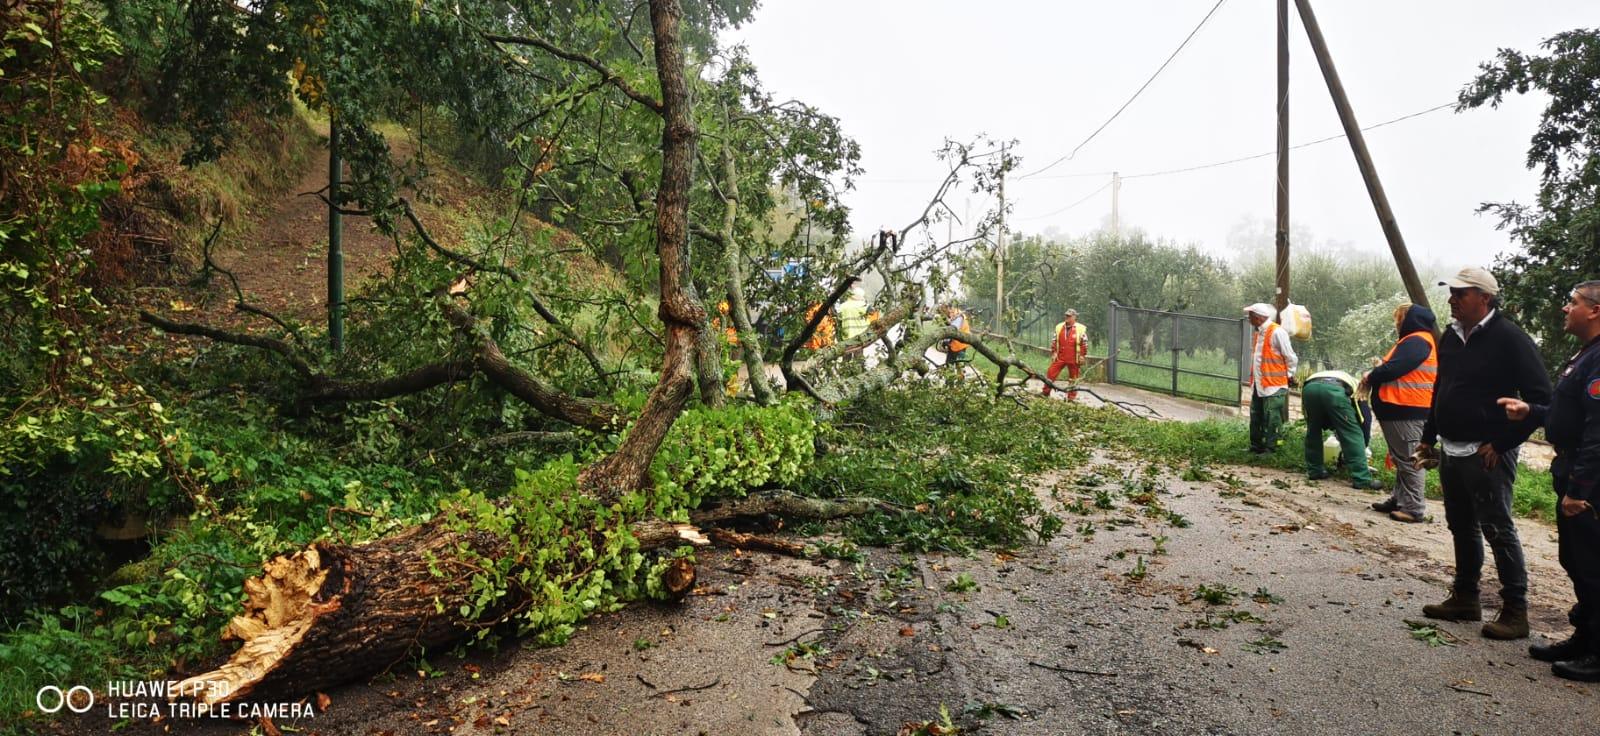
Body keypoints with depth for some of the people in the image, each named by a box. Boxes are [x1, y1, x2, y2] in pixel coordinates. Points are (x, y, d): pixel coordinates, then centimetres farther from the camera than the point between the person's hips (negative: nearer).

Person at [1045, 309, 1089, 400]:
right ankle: (1045, 393, 10)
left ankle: (1072, 397, 18)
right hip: (1060, 357, 3)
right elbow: (1053, 341, 13)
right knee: (1050, 374, -1)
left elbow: (1084, 344, -1)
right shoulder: (1059, 327, 6)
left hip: (1073, 359, -3)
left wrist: (1082, 356, -4)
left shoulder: (1081, 329, -4)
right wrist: (1053, 353, 9)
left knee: (1073, 379, 8)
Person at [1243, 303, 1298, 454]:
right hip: (1258, 385, 9)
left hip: (1274, 386, -9)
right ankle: (1256, 447, 22)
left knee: (1271, 420, -3)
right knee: (1256, 418, 13)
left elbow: (1291, 358, -9)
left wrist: (1287, 376, 0)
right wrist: (1253, 379, 17)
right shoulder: (1256, 333, 14)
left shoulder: (1277, 333, -13)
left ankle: (1270, 449, 3)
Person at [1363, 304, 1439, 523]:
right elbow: (1398, 368, 22)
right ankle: (1399, 499, 26)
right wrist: (1379, 370, 6)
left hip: (1408, 412, -11)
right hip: (1402, 409, 11)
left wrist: (1371, 377, -5)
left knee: (1409, 460, -7)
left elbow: (1394, 368, -21)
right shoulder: (1414, 340, 20)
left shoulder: (1416, 342, -14)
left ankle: (1413, 508, -3)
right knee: (1401, 459, 17)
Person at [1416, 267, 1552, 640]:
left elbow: (1539, 398, -16)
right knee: (1462, 527, 15)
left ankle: (1515, 611, 5)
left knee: (1498, 529, -4)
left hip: (1487, 454, -8)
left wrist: (1502, 442, -17)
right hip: (1452, 452, 8)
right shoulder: (1451, 336, 11)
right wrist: (1429, 437, 18)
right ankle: (1465, 599, 26)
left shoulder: (1509, 338, -13)